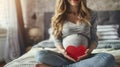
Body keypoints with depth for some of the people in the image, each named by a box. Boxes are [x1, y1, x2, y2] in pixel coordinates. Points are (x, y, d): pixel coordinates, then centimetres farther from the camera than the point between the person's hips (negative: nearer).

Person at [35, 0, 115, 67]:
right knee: (40, 55, -27)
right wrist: (62, 50, -13)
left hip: (85, 57, 1)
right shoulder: (60, 16, 8)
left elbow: (94, 38, 9)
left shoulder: (90, 14, 8)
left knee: (109, 58, -31)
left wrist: (90, 50, -12)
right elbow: (57, 38, 9)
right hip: (65, 57, 0)